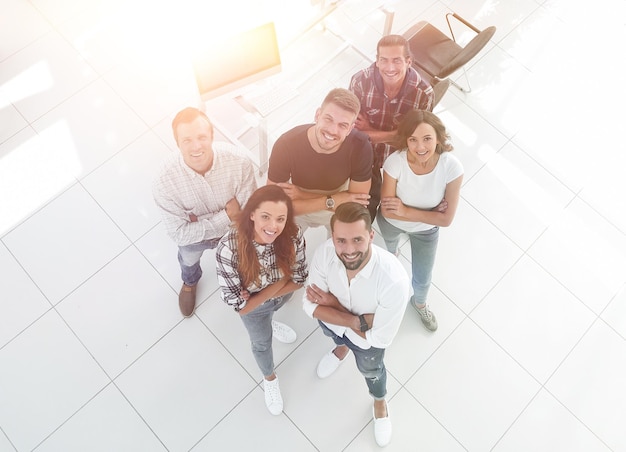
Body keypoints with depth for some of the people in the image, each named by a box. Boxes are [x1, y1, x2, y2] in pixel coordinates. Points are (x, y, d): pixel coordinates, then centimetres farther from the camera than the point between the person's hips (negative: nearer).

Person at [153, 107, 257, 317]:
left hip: (234, 231, 0)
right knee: (188, 261, 35)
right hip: (192, 237, 0)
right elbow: (180, 234, -31)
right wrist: (224, 216, -36)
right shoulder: (165, 183, -39)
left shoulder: (239, 163, -40)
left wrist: (199, 219, -33)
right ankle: (190, 283, 72)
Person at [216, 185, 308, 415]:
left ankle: (268, 322, 76)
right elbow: (240, 306, -33)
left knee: (268, 315, 37)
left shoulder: (294, 236, -35)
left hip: (282, 296, 2)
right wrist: (282, 280, -31)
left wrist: (267, 293, -30)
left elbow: (299, 278, -19)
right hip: (252, 307, -1)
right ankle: (270, 378, 62)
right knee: (262, 342, 28)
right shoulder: (228, 249, -43)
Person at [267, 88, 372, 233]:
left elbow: (357, 203, -24)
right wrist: (331, 201, -34)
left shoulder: (360, 146, -33)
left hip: (339, 210, 1)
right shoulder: (285, 145, -35)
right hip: (297, 210, 0)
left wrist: (302, 195, -30)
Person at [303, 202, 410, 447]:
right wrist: (356, 321, -35)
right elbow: (311, 304, -22)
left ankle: (379, 402, 66)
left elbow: (380, 339, -32)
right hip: (333, 325, 3)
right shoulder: (325, 253, -36)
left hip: (367, 340, -2)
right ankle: (342, 348, 77)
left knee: (370, 370, 30)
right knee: (335, 334, 38)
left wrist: (334, 304, -28)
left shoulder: (394, 280, -46)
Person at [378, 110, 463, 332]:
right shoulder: (394, 163, -36)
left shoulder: (452, 167, -35)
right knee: (389, 245, 35)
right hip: (391, 223, 0)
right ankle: (392, 251, 75)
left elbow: (446, 218, -26)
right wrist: (429, 213, -31)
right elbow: (387, 210, -26)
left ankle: (419, 303, 57)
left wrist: (406, 211, -34)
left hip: (426, 231, 1)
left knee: (422, 279, 20)